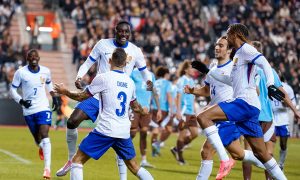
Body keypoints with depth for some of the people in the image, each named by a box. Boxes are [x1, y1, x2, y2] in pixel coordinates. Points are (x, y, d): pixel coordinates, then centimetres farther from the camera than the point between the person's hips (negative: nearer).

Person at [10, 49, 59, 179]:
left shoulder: (45, 71, 1)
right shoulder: (20, 73, -7)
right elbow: (13, 90, -3)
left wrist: (54, 97, 19)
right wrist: (21, 101, -18)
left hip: (43, 108, 0)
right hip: (29, 110, 0)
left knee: (45, 136, -17)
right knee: (37, 138, 11)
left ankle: (47, 169, -21)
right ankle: (41, 148, 52)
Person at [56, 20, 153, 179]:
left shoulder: (135, 51, 1)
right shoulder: (103, 44, -2)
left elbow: (144, 70, 14)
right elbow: (88, 63, 4)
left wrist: (148, 81, -9)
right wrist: (79, 77, -14)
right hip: (98, 95, 0)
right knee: (72, 122, -13)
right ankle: (71, 160, 8)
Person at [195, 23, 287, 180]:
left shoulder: (245, 48, -2)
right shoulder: (238, 54, 26)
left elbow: (265, 64, -18)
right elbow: (231, 79, 39)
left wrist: (270, 85, -33)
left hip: (245, 102, -10)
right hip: (249, 108, 10)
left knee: (203, 117, -19)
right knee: (261, 153, 9)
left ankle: (224, 160, -25)